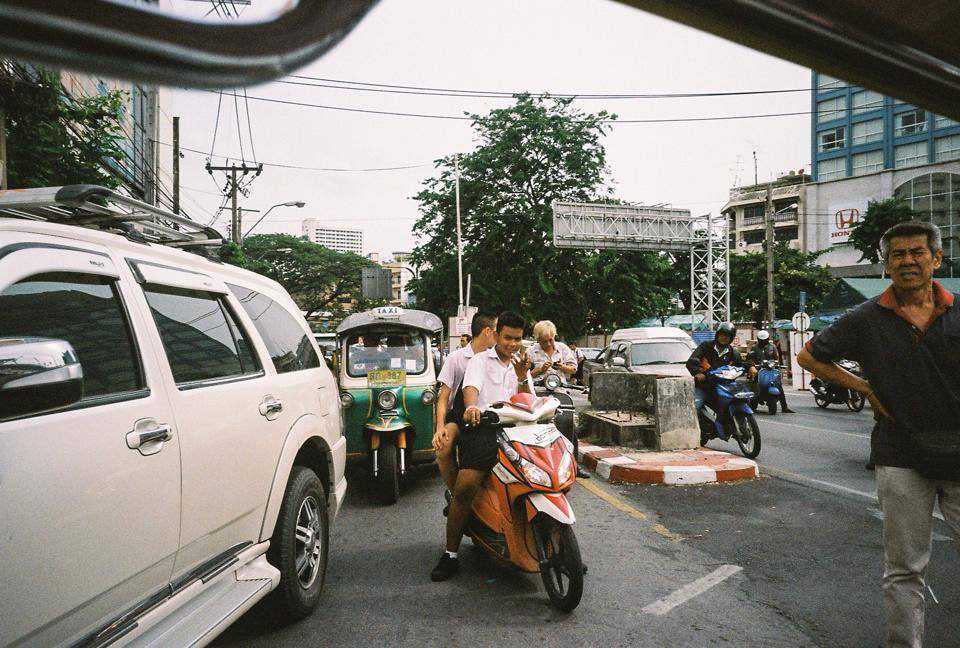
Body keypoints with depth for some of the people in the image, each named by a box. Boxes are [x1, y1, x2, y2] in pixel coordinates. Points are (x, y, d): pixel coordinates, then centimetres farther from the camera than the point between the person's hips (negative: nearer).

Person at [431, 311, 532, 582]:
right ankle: (450, 555, -9)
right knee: (464, 487, -21)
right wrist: (472, 407, -31)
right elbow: (471, 386, -8)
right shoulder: (480, 360, 13)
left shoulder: (521, 365, 25)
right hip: (482, 428, -4)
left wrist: (522, 377, -3)